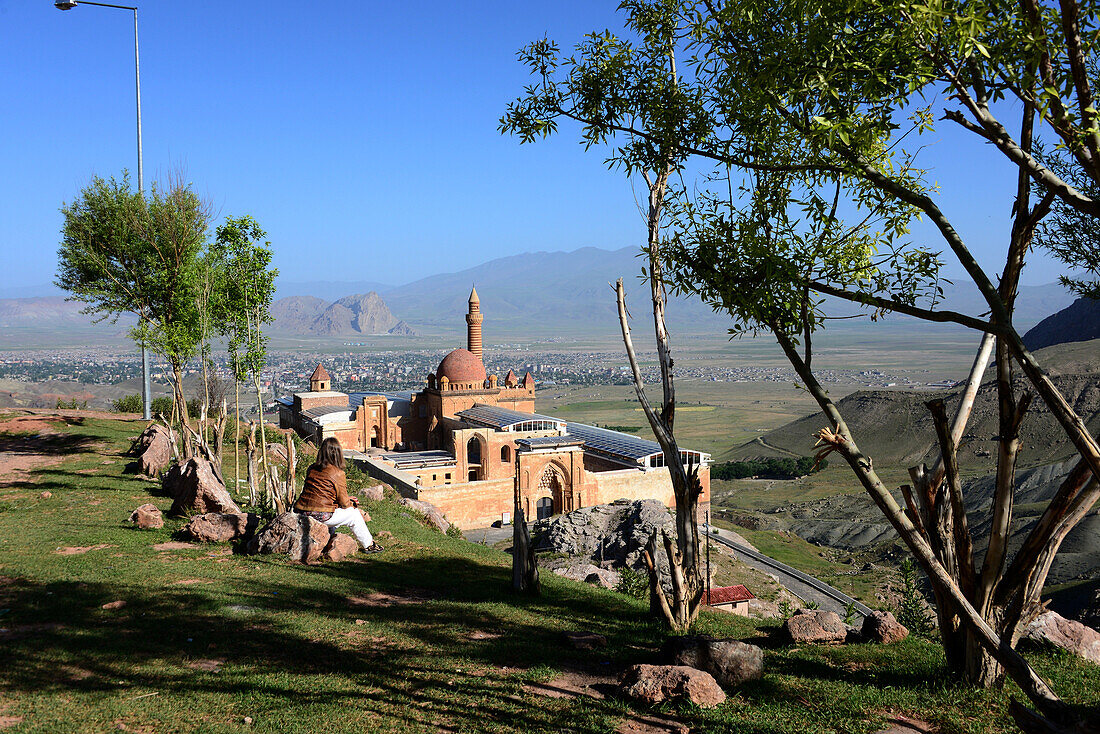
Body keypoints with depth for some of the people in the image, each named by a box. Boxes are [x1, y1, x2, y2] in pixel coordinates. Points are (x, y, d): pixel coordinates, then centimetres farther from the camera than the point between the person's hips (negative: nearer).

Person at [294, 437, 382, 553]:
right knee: (354, 513, 13)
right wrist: (352, 504, 20)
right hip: (320, 516, -7)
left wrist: (347, 500, 24)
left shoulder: (311, 468, 9)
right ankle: (369, 545, 25)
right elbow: (344, 503, -5)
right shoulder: (338, 474, -11)